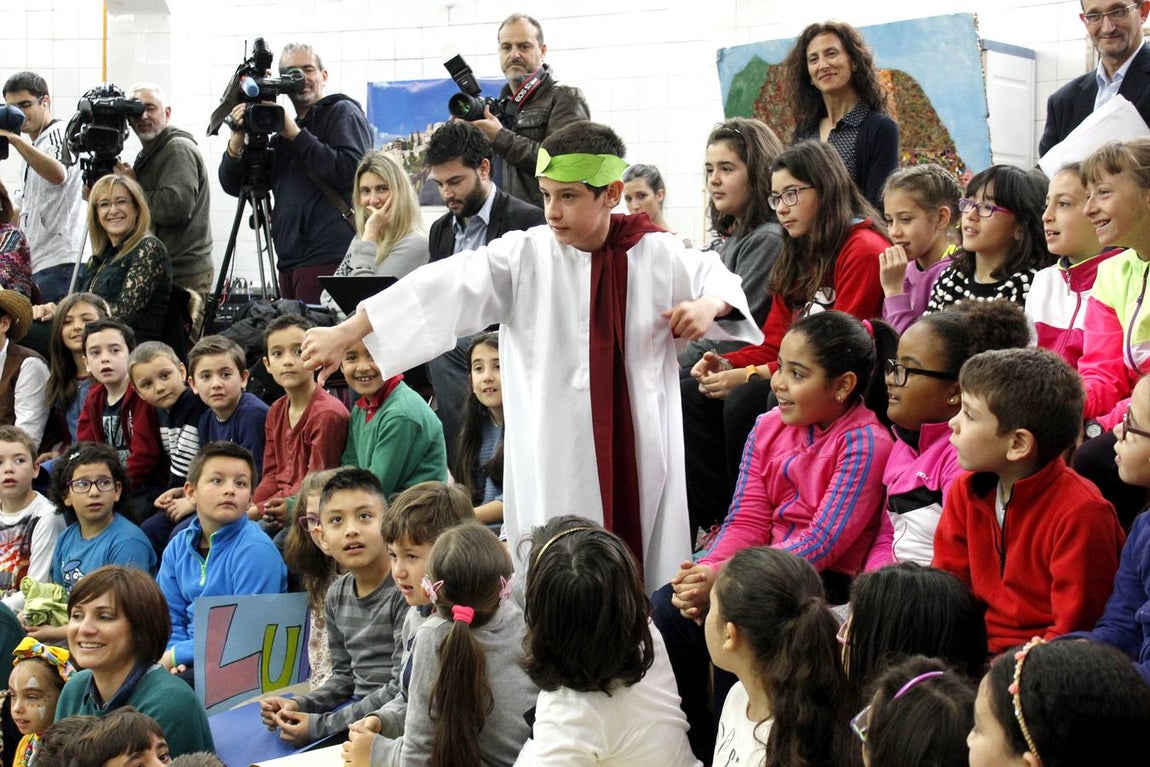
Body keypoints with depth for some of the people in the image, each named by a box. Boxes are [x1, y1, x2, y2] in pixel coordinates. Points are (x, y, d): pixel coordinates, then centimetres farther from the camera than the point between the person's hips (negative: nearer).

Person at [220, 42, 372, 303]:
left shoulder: (343, 113, 4)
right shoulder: (283, 131, 22)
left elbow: (351, 171, -14)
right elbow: (234, 185, 19)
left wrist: (297, 135, -11)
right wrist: (238, 138, 2)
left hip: (329, 257, -7)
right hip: (289, 260, 7)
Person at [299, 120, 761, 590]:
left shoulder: (656, 255, 4)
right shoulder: (525, 256, -1)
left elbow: (718, 280, 21)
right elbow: (442, 290, -10)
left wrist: (709, 303, -5)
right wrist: (345, 335, -16)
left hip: (639, 454, 2)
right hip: (554, 460, -1)